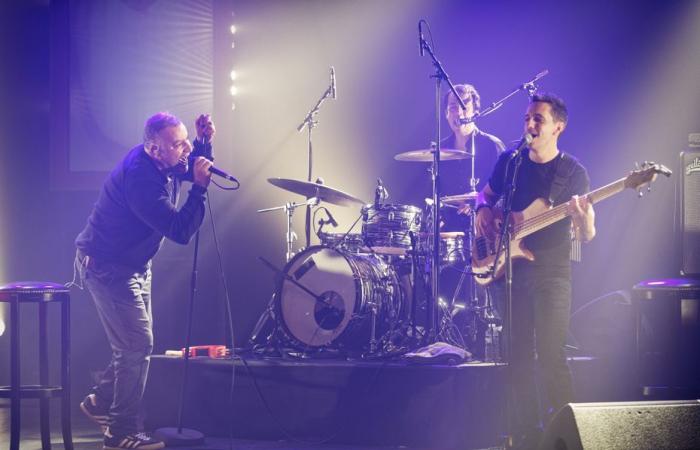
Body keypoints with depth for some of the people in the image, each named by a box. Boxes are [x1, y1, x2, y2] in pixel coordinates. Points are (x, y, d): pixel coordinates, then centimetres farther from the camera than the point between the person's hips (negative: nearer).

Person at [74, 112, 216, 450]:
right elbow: (181, 231, -31)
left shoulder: (164, 162, -4)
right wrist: (199, 186, -31)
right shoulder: (140, 178, -31)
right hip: (107, 266, -10)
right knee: (137, 345, -9)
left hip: (134, 264, 10)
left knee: (135, 343, 17)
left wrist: (204, 142, -4)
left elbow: (195, 166, 16)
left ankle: (100, 402, 35)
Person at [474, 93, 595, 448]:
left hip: (552, 272, -4)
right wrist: (483, 210, -1)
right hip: (511, 268, 4)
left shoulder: (573, 172, -6)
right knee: (519, 355, 6)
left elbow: (585, 237, -7)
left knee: (550, 355, -9)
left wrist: (584, 220, -30)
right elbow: (487, 193, 22)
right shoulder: (510, 161, 5)